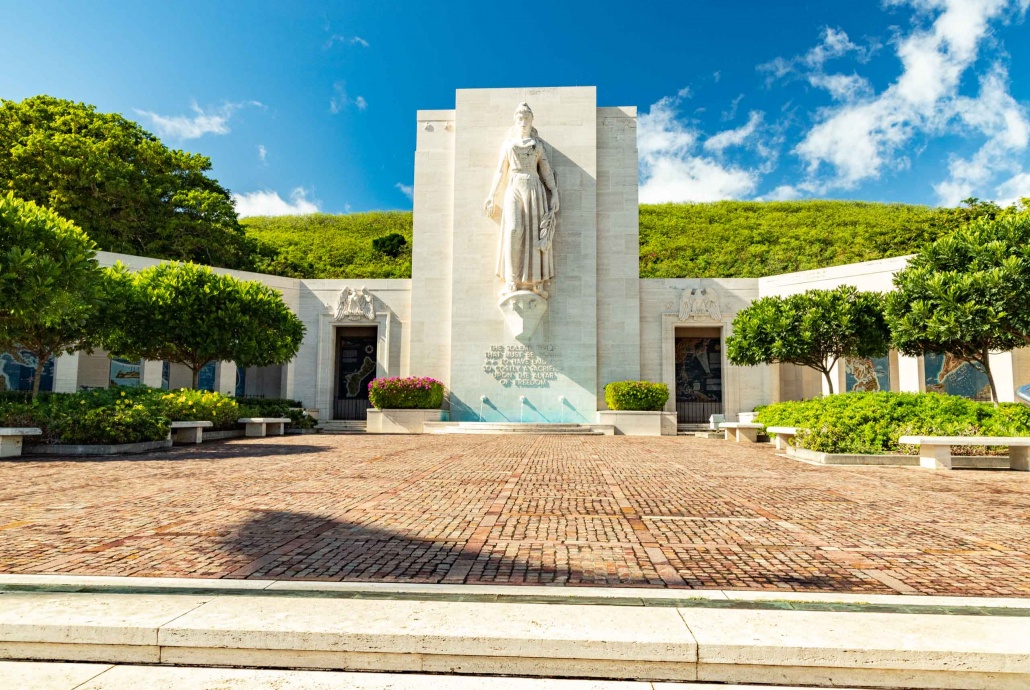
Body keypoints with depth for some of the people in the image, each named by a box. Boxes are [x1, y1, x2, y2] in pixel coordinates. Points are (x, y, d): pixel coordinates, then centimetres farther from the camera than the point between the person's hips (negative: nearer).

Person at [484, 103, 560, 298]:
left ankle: (536, 281, -5)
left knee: (535, 233, -7)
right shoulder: (508, 143, 16)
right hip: (514, 189, 0)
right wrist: (492, 196, 11)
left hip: (534, 189, 0)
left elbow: (547, 171, 10)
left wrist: (554, 194, -1)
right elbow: (500, 171, 15)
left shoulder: (538, 144, 14)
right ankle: (512, 281, -15)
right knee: (514, 230, -18)